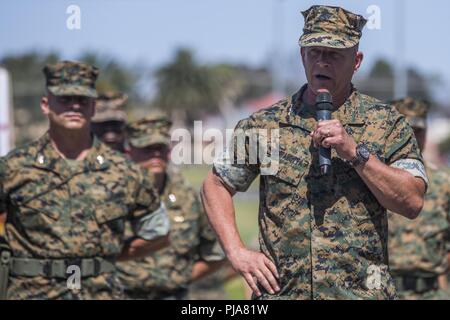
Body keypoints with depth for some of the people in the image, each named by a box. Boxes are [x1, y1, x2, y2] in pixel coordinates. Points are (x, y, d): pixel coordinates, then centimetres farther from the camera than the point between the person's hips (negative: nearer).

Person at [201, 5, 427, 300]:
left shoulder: (387, 123, 2)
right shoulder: (265, 124, 6)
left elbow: (413, 203, -8)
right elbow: (216, 185, 14)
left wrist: (355, 152, -15)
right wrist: (237, 252, 2)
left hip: (362, 292, -1)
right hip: (281, 291, 1)